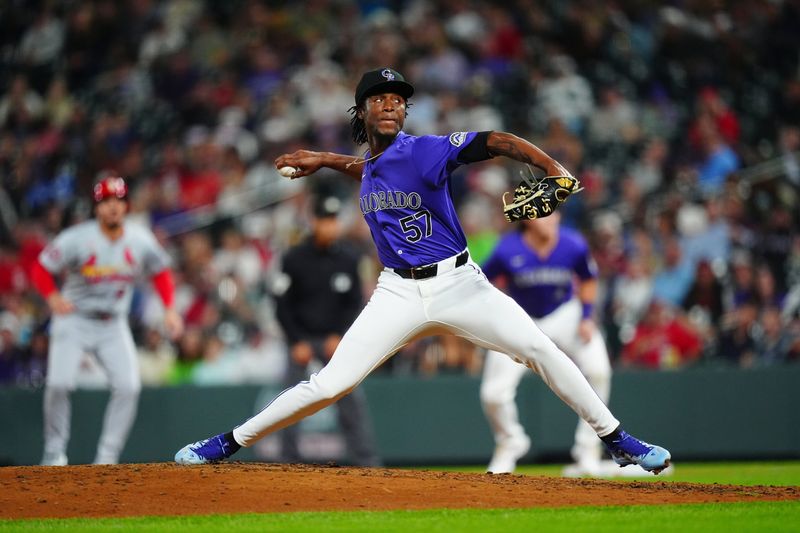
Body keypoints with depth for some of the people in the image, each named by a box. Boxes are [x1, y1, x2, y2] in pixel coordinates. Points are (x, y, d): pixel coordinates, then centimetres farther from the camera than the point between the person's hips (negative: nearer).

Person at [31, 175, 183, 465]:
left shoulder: (140, 241, -8)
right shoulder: (77, 239, -18)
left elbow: (160, 272, 9)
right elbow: (41, 268, -9)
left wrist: (169, 309, -4)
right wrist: (53, 297, -27)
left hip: (114, 324, 3)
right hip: (74, 319, -3)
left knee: (128, 386, -13)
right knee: (59, 383, -19)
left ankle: (107, 456, -2)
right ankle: (55, 451, 0)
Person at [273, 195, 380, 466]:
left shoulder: (349, 258, -1)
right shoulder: (295, 258, -7)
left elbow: (355, 303, 5)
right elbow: (283, 304, -3)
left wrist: (339, 336, -7)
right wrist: (297, 342, -10)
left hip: (334, 339, 1)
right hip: (301, 338, -1)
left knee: (352, 398, -10)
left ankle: (366, 461, -9)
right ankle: (290, 462, 4)